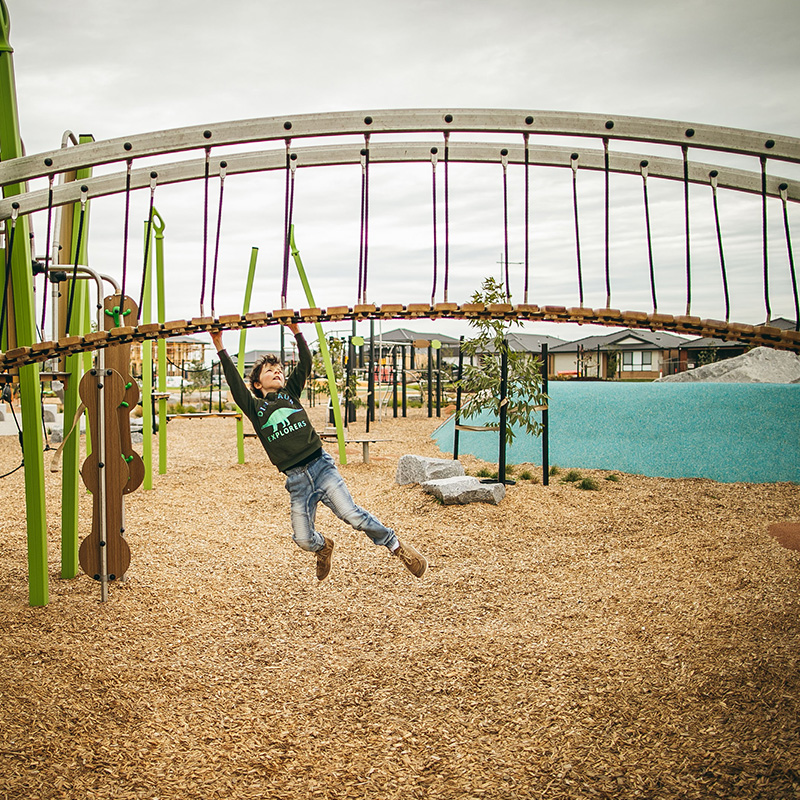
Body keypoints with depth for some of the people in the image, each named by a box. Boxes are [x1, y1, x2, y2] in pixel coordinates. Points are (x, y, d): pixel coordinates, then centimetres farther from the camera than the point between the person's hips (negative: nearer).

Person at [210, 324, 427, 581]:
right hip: (296, 480, 1)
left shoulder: (290, 393, 15)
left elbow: (305, 363, 7)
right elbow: (235, 382, 2)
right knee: (303, 540, -1)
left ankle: (397, 546, 5)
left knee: (352, 515, -13)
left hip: (321, 466, -1)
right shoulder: (255, 407, 11)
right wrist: (220, 348, -1)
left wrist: (296, 331, 1)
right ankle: (323, 547, 35)